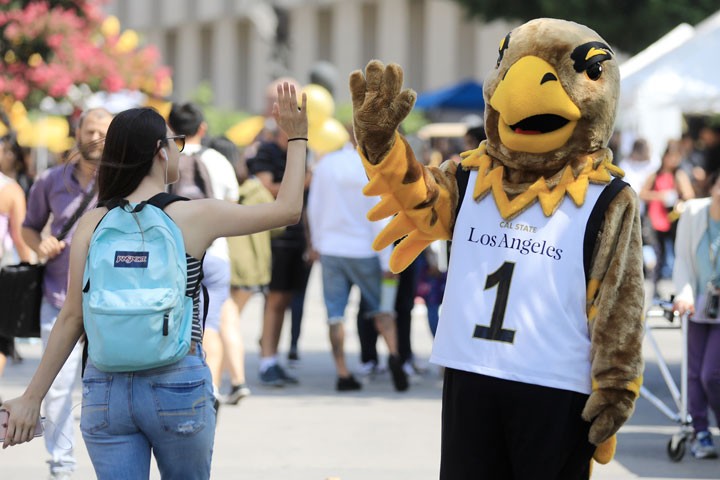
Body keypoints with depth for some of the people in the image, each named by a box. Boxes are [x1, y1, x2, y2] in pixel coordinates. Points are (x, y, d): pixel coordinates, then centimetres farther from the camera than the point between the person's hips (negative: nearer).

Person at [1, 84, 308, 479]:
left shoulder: (93, 223, 1)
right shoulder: (195, 217, -4)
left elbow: (73, 316, -2)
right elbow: (288, 209, 7)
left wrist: (32, 397, 3)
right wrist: (297, 137, 17)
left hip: (105, 388, 2)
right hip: (177, 383, -2)